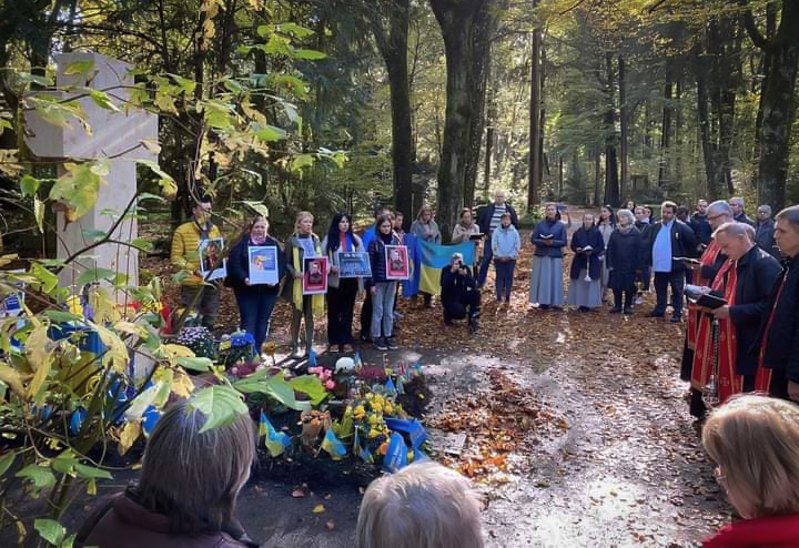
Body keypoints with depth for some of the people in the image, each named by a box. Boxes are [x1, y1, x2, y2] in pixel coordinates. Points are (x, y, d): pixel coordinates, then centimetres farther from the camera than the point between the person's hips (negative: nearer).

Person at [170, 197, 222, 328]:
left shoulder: (214, 230, 11)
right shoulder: (182, 230, -6)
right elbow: (175, 257, -8)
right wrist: (193, 269, -19)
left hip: (212, 282, 5)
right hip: (192, 283, -5)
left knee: (210, 320, 14)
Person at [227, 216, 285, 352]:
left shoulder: (274, 244, 8)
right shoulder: (242, 243, 2)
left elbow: (282, 264, 3)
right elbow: (234, 263, -7)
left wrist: (276, 279, -13)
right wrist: (244, 278, -21)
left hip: (268, 289, 3)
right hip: (247, 289, -2)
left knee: (263, 321, 8)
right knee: (248, 321, -4)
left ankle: (257, 351, 19)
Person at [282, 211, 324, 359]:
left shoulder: (316, 240, 9)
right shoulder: (292, 241, -4)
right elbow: (286, 262, -4)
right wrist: (295, 272, -21)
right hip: (297, 283, -3)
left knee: (309, 315, 9)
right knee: (297, 315, 4)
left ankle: (309, 347, 15)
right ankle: (295, 347, 12)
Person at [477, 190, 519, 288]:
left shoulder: (510, 209, 2)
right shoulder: (488, 208, 3)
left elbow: (516, 224, 7)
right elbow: (480, 221, 10)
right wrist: (484, 233, 3)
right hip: (490, 238, 0)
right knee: (486, 260, 1)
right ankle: (480, 282, 10)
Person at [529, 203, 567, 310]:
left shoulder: (561, 226, 3)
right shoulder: (540, 225, 4)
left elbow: (563, 242, -1)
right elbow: (533, 239, -1)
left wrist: (552, 242, -18)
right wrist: (543, 242, -18)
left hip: (555, 256, 0)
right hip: (541, 256, 0)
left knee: (555, 279, 0)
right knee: (542, 279, 0)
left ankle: (554, 302, 6)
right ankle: (543, 302, 6)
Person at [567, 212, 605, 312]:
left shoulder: (597, 232, -3)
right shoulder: (578, 232, 4)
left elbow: (601, 247, -3)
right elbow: (573, 245, 9)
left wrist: (592, 251, -18)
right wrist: (577, 249, -12)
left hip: (593, 262, -3)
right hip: (579, 261, 3)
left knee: (591, 283, 0)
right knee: (579, 283, 4)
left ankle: (589, 304, 7)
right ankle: (581, 303, 13)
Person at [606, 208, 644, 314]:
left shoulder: (636, 233, -5)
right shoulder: (615, 232, 4)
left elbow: (640, 250, -5)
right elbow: (610, 249, 3)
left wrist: (638, 266, -8)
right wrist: (610, 264, -2)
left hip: (630, 266, -2)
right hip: (617, 265, 3)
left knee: (629, 287, 4)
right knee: (616, 287, 5)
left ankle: (628, 306, 17)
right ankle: (617, 305, 17)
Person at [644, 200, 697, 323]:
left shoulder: (681, 227, -10)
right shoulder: (655, 227, 7)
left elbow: (692, 242, -8)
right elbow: (649, 244, 13)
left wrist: (687, 258, -5)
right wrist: (649, 260, 8)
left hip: (675, 266, -5)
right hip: (659, 266, 5)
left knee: (677, 292, 6)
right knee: (660, 290, 17)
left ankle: (677, 313, 13)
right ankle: (659, 310, 29)